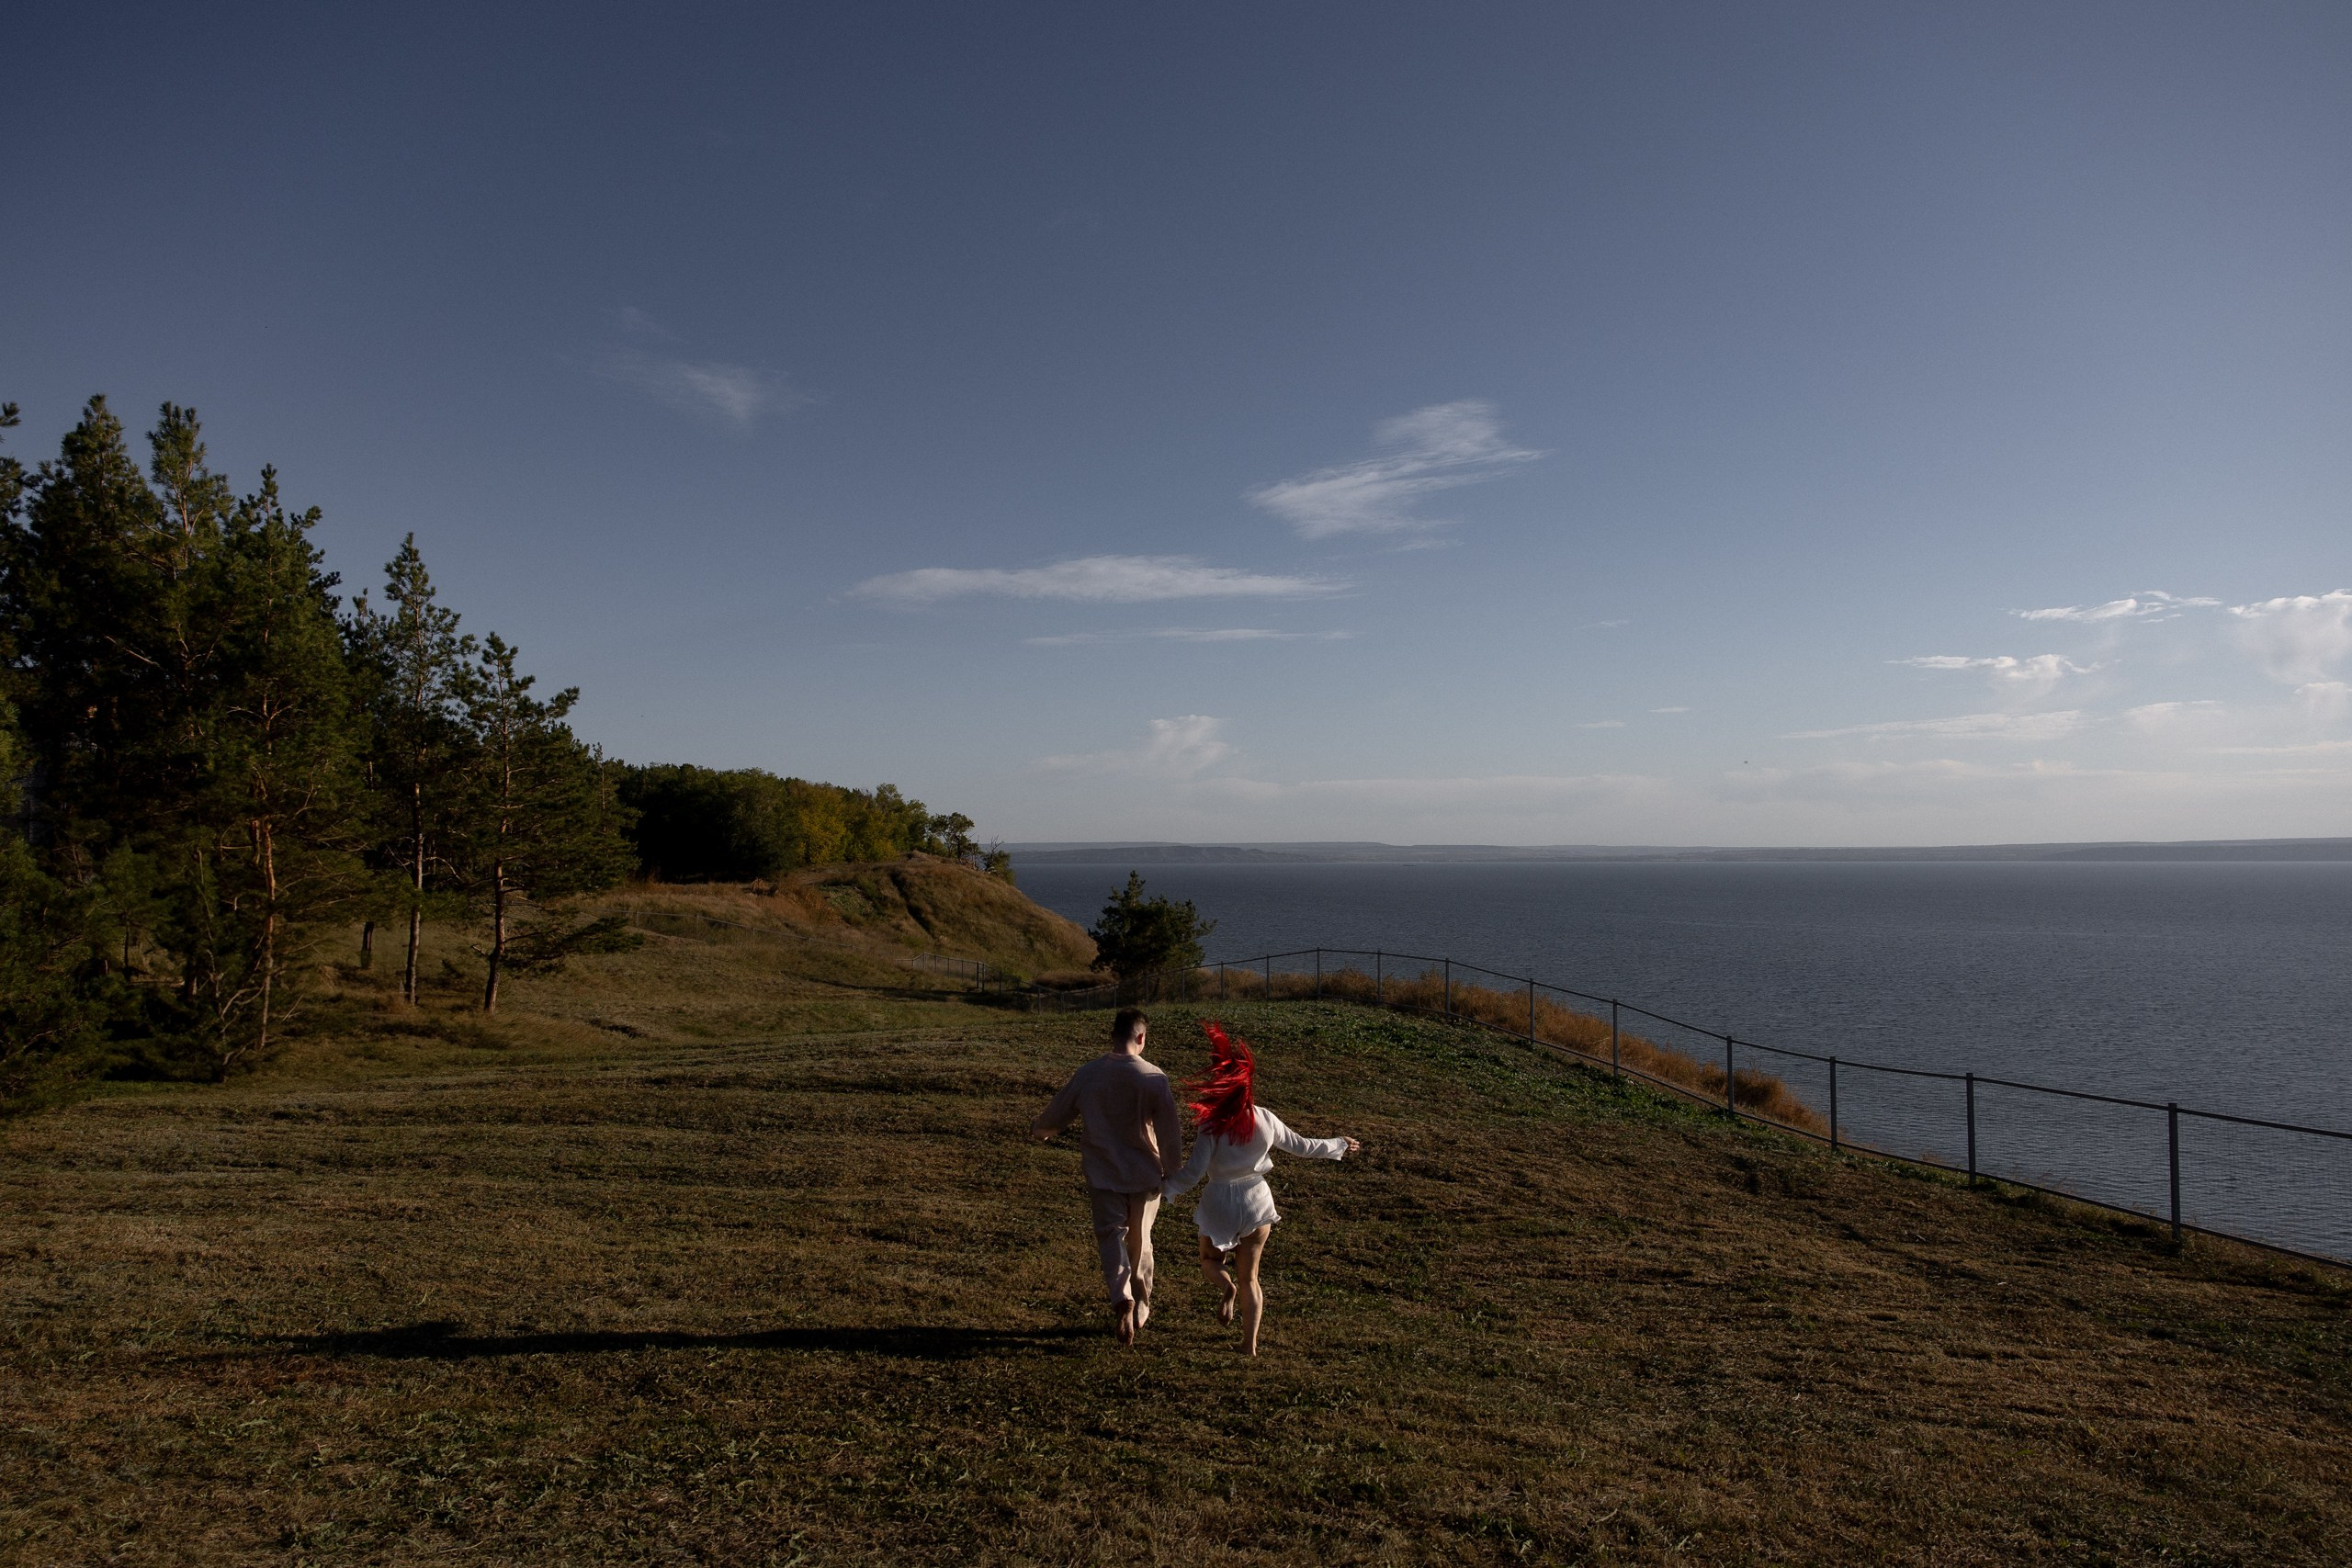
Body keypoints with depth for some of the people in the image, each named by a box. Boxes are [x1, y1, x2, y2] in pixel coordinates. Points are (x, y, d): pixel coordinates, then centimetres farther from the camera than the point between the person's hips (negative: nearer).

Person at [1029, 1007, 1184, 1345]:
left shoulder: (1088, 1074, -7)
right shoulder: (1153, 1077, -14)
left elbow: (1058, 1112, 6)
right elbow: (1170, 1130, -11)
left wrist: (1038, 1129, 28)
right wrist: (1172, 1170, 4)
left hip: (1103, 1174, 0)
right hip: (1145, 1174, 0)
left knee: (1112, 1235, 4)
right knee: (1140, 1240, 17)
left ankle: (1122, 1299, -19)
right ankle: (1141, 1309, 28)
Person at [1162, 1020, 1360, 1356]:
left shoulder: (1212, 1124, -18)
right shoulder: (1265, 1120, -5)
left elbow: (1193, 1171, -21)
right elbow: (1302, 1146, 7)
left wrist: (1166, 1189, -6)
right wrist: (1339, 1146, 23)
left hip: (1220, 1203, -3)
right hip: (1257, 1201, 3)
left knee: (1210, 1260, 22)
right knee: (1249, 1276, 17)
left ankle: (1226, 1285, -12)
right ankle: (1250, 1347, 13)